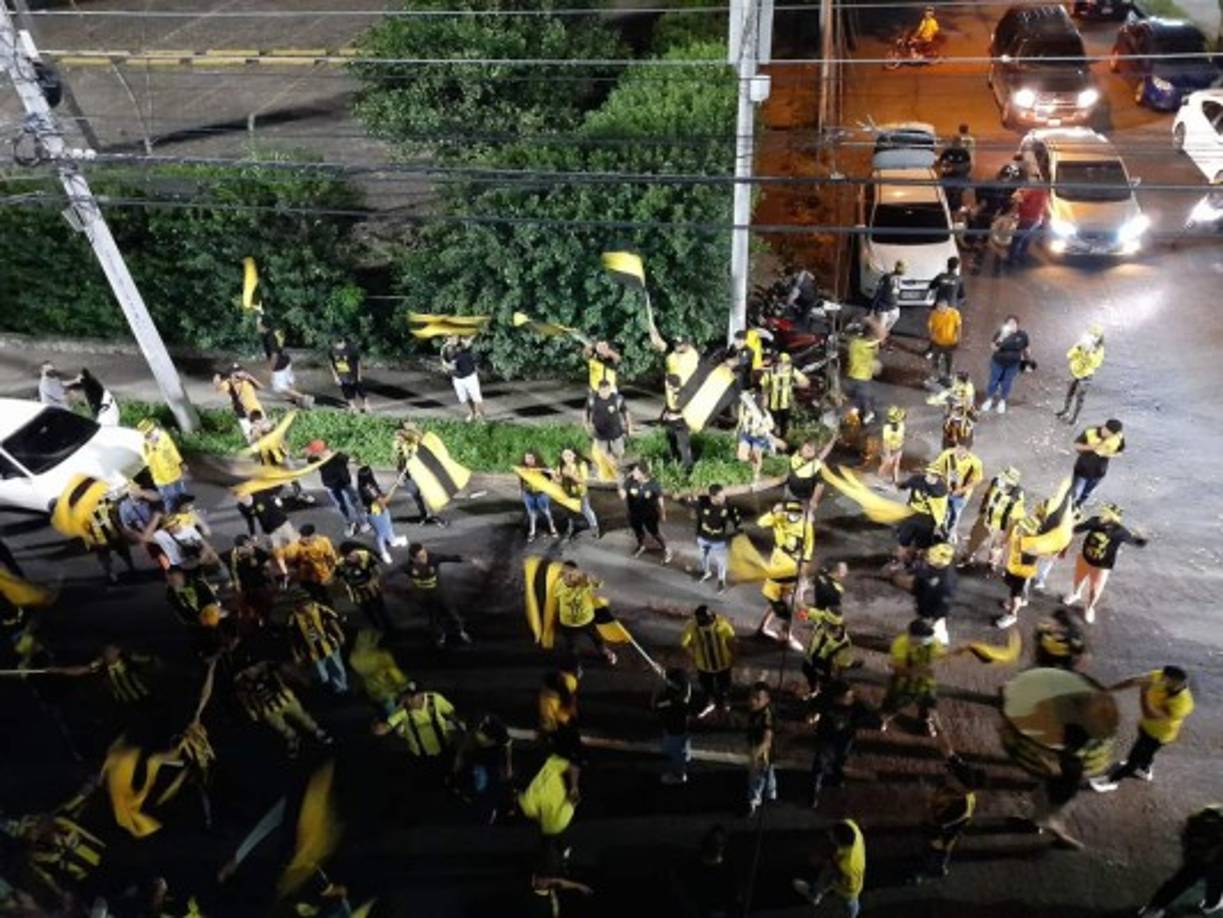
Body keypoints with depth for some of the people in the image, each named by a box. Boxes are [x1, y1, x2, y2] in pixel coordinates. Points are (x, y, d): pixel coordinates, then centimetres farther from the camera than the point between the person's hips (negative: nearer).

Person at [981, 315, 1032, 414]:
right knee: (994, 381, 14)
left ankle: (1002, 401, 37)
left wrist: (1029, 360, 11)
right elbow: (994, 347, -22)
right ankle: (989, 399, 36)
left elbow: (1025, 349, 2)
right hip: (998, 362, -1)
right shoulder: (1000, 332, -19)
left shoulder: (1022, 335, -13)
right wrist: (1001, 337, -36)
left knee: (1007, 383, 15)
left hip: (1013, 365, 1)